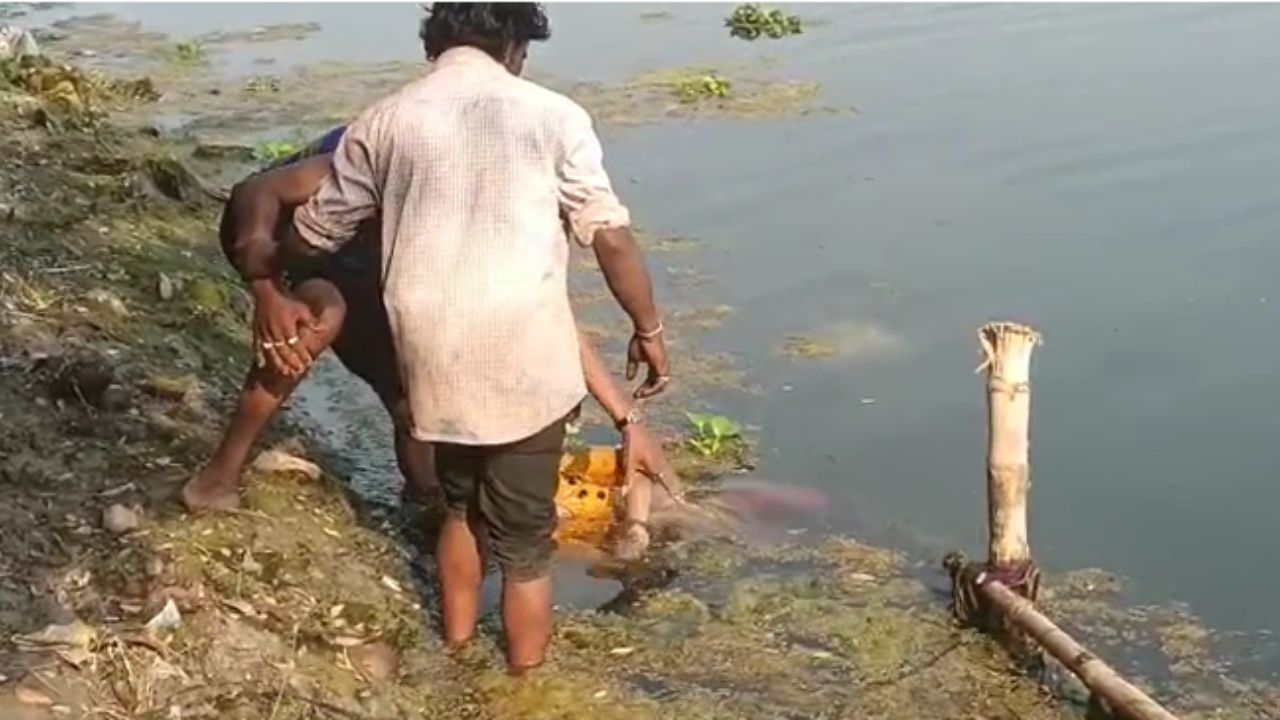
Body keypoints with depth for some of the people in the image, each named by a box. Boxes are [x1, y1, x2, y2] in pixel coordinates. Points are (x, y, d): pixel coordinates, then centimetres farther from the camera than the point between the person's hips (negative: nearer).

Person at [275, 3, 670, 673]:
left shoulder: (384, 122, 5)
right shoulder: (552, 114, -2)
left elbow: (315, 230, 15)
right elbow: (611, 236, -4)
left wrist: (267, 272, 36)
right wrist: (648, 328, 10)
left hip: (434, 358, 3)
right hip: (526, 363, -3)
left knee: (461, 505, 27)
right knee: (523, 541, 11)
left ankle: (456, 656, 39)